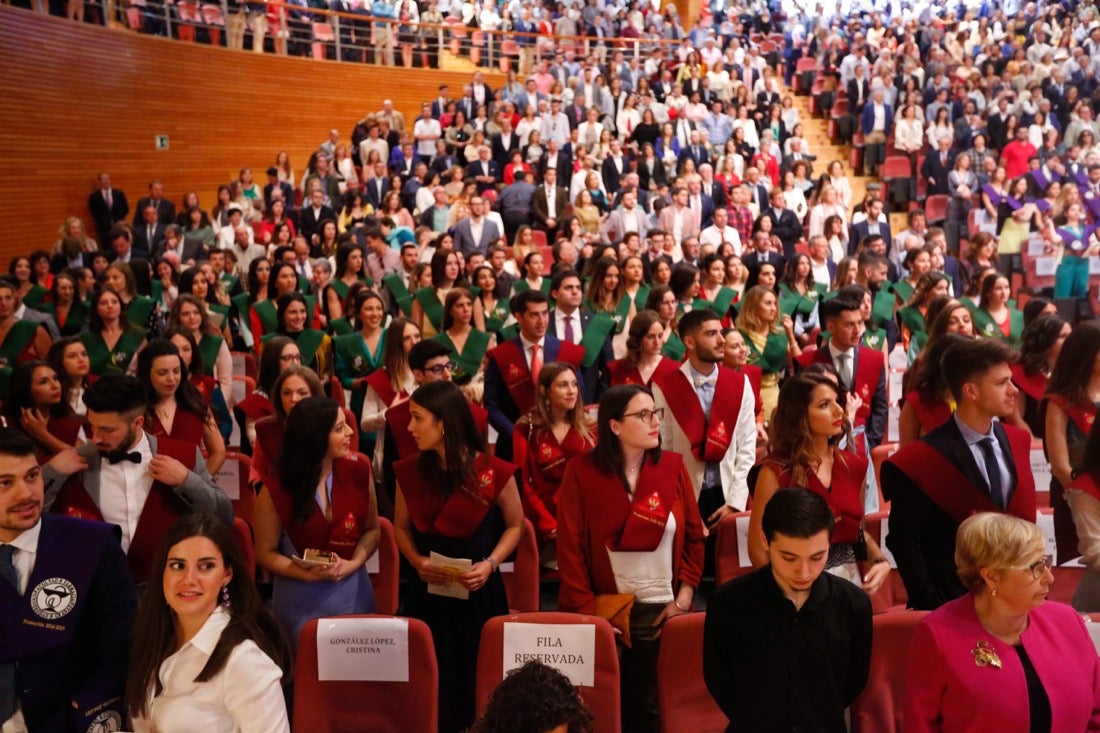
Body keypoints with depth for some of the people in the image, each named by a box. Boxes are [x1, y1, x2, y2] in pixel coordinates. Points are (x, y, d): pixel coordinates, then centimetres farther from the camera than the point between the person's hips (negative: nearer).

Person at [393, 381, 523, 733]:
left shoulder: (494, 472, -12)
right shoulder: (410, 471, -3)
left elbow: (515, 525, 2)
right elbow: (401, 526, 10)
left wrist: (490, 564, -14)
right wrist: (417, 561, -9)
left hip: (479, 592, -2)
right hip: (427, 591, 2)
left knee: (479, 681, 7)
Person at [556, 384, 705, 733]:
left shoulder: (673, 466, 0)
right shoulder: (581, 471, -7)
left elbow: (694, 536, 5)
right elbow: (570, 547, -6)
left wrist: (683, 598, -2)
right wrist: (586, 611, -10)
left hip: (661, 610, 2)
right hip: (603, 609, -2)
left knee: (650, 704, 8)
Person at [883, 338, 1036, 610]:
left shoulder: (1018, 441, 2)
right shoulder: (925, 458, -16)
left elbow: (1025, 516, 9)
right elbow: (903, 540, -15)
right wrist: (930, 606, -17)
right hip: (953, 602, -5)